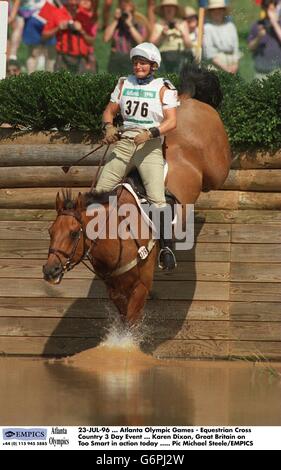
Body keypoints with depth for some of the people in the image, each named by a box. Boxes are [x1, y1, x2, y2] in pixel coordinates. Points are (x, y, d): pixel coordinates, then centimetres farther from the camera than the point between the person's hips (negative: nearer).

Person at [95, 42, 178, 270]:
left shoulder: (163, 88, 1)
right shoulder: (124, 84, 13)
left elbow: (171, 121, -7)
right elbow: (110, 110, 17)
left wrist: (149, 133, -22)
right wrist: (109, 127, -5)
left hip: (150, 146, -4)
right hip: (124, 142, 4)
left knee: (157, 198, -19)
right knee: (100, 190, -5)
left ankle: (166, 247, -13)